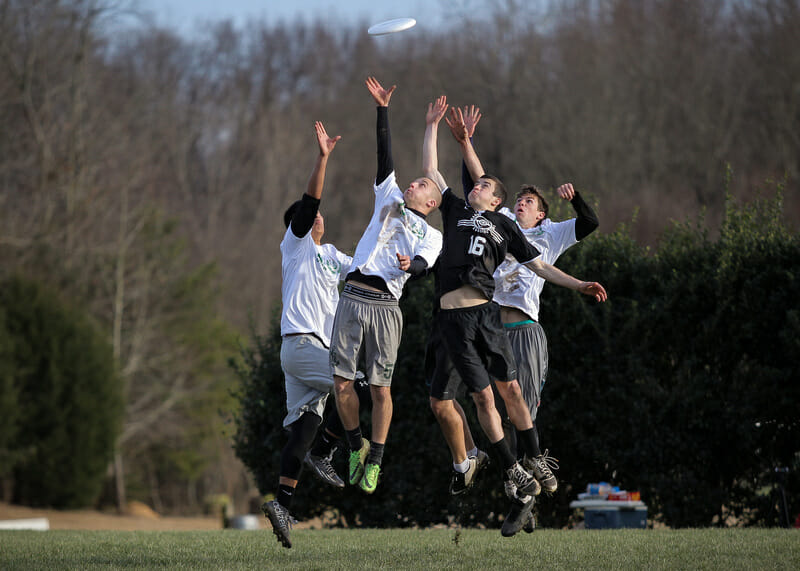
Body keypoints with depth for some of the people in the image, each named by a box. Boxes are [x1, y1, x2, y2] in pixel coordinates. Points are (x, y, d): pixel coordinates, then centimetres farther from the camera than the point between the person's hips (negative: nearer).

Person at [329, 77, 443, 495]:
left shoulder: (431, 235, 14)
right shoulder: (389, 200, 23)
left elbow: (424, 265, -6)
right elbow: (384, 156, 18)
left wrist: (410, 266, -30)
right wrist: (383, 110, 12)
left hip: (385, 306, -2)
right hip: (352, 297, 2)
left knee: (381, 388, -3)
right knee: (342, 383, -2)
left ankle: (375, 460, 10)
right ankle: (356, 445, 18)